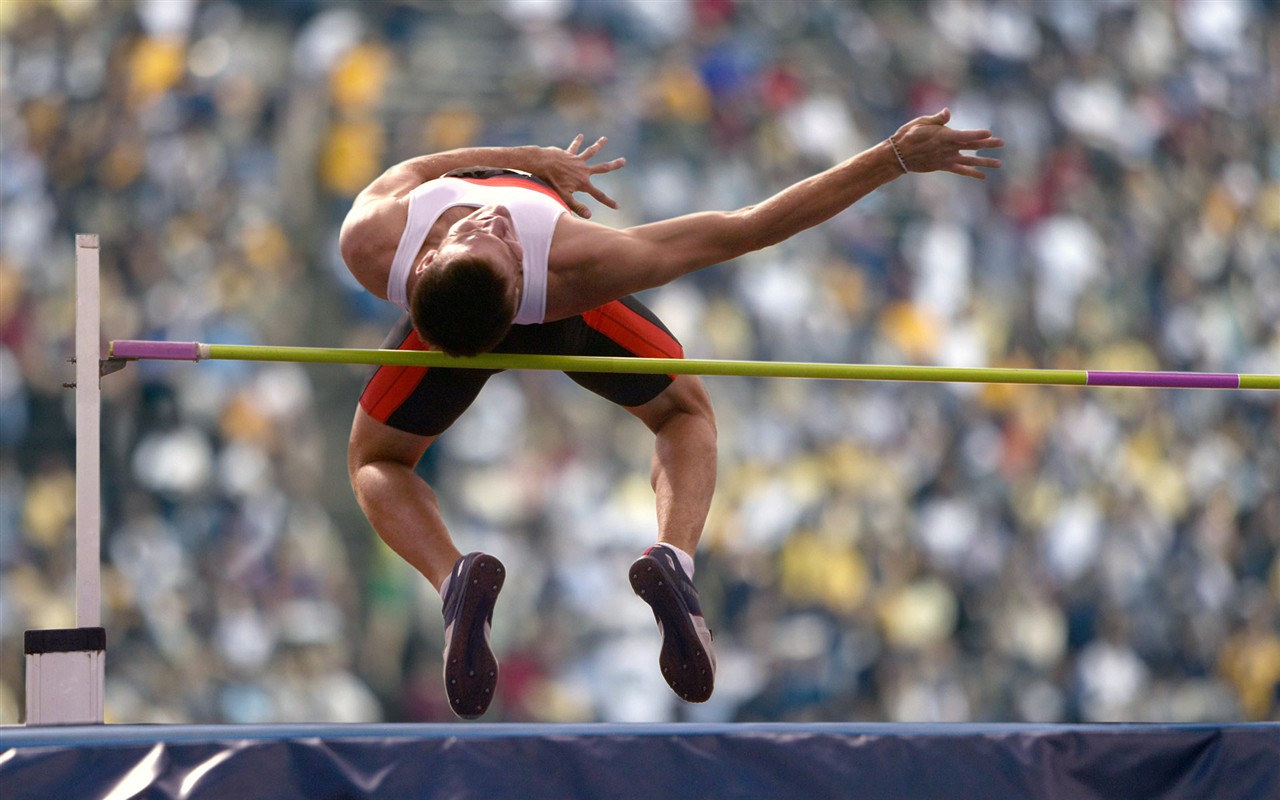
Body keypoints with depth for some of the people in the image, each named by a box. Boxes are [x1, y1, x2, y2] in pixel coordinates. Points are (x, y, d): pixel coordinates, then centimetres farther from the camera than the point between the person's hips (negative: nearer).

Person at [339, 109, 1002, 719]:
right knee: (684, 412, 25)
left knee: (376, 463, 25)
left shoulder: (367, 244, -43)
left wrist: (531, 158, -9)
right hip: (565, 317, -1)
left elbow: (408, 171, -15)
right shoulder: (576, 267, -47)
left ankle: (453, 580, -12)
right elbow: (747, 229, -41)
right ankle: (673, 559, -9)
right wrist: (894, 159, -38)